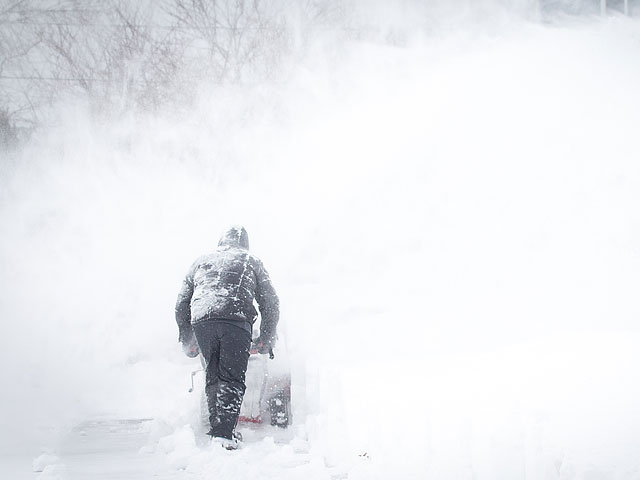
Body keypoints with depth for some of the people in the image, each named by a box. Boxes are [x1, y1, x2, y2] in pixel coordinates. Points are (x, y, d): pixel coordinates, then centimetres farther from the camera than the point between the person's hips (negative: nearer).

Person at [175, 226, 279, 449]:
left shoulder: (201, 262, 31)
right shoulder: (251, 262, 26)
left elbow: (181, 305, 28)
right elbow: (270, 303, 18)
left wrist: (187, 342, 33)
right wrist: (266, 338, 23)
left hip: (201, 320, 2)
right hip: (236, 319, -2)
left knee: (213, 377, 14)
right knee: (232, 378, -3)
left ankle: (216, 429, 8)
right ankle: (224, 433, -16)